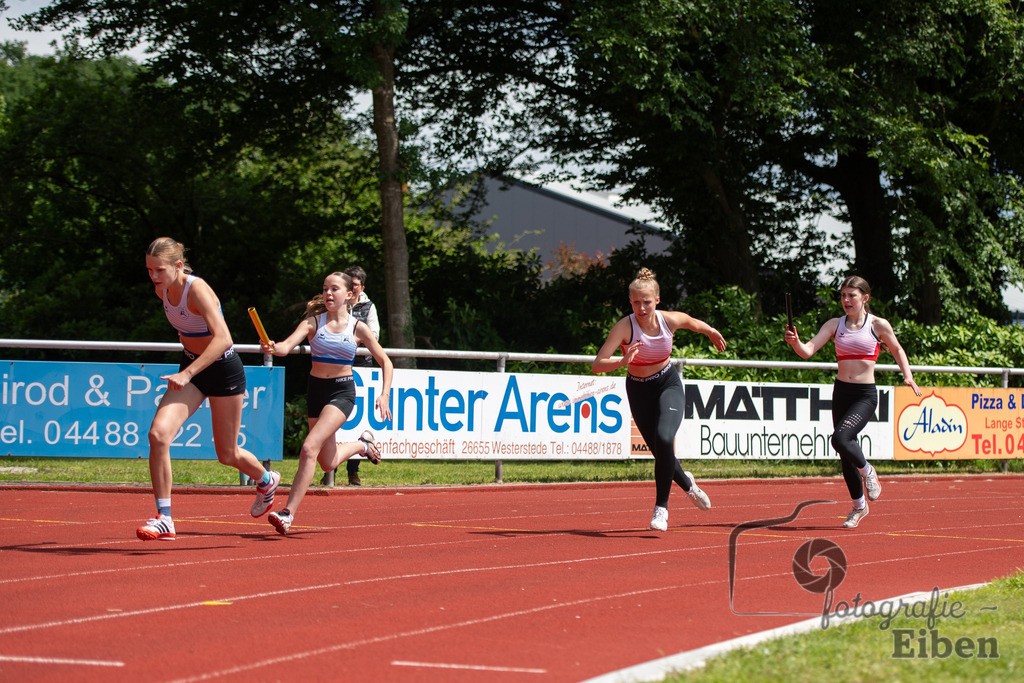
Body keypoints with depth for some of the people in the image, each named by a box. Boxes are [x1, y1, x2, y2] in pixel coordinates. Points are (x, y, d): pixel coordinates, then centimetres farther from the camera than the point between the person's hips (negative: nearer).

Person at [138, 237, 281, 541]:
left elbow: (223, 339, -39)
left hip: (223, 370, -6)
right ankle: (164, 519, -12)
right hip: (191, 366, 6)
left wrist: (188, 374, -47)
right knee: (158, 433, -18)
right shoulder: (163, 289, -6)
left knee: (227, 454, 10)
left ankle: (266, 480, 45)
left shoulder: (197, 290, -28)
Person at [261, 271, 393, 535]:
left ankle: (289, 513, -22)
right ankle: (362, 444, 48)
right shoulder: (314, 322, -2)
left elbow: (385, 362, 5)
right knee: (328, 463, 15)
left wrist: (385, 394, -9)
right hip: (316, 389, 4)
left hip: (342, 392, -4)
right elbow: (287, 346, -18)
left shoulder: (358, 328, -3)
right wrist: (273, 348, -41)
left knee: (309, 448, -23)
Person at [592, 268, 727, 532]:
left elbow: (694, 323, 8)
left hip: (668, 385, -1)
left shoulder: (671, 320, -17)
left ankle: (661, 507, -14)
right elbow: (597, 365, -32)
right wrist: (623, 361, -49)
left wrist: (712, 332, 27)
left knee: (664, 439, -26)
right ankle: (687, 483, 43)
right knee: (660, 451, 8)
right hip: (639, 391, 1)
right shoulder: (624, 327, -24)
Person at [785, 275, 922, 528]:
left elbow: (897, 350, 14)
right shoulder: (835, 325, 4)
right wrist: (795, 342, -27)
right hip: (841, 392, 5)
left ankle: (867, 471, 5)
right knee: (844, 452, 10)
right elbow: (808, 350, -7)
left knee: (840, 439, -25)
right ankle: (859, 505, 28)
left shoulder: (878, 325, -3)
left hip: (865, 394, -5)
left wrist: (908, 376, 3)